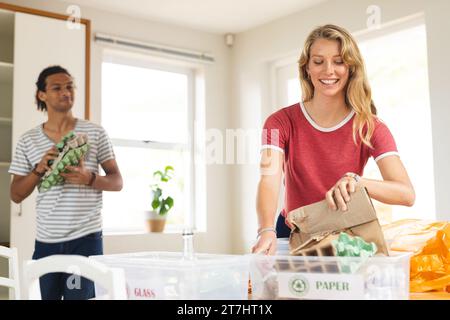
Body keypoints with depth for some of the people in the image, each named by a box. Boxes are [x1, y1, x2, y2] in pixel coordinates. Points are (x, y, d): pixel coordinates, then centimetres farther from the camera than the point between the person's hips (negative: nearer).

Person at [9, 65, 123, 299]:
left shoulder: (95, 133, 1)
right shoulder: (28, 140, 6)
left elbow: (117, 182, 2)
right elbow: (16, 195, 6)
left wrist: (89, 178, -17)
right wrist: (39, 169, -12)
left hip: (85, 239, -2)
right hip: (45, 242, 2)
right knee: (49, 296, 11)